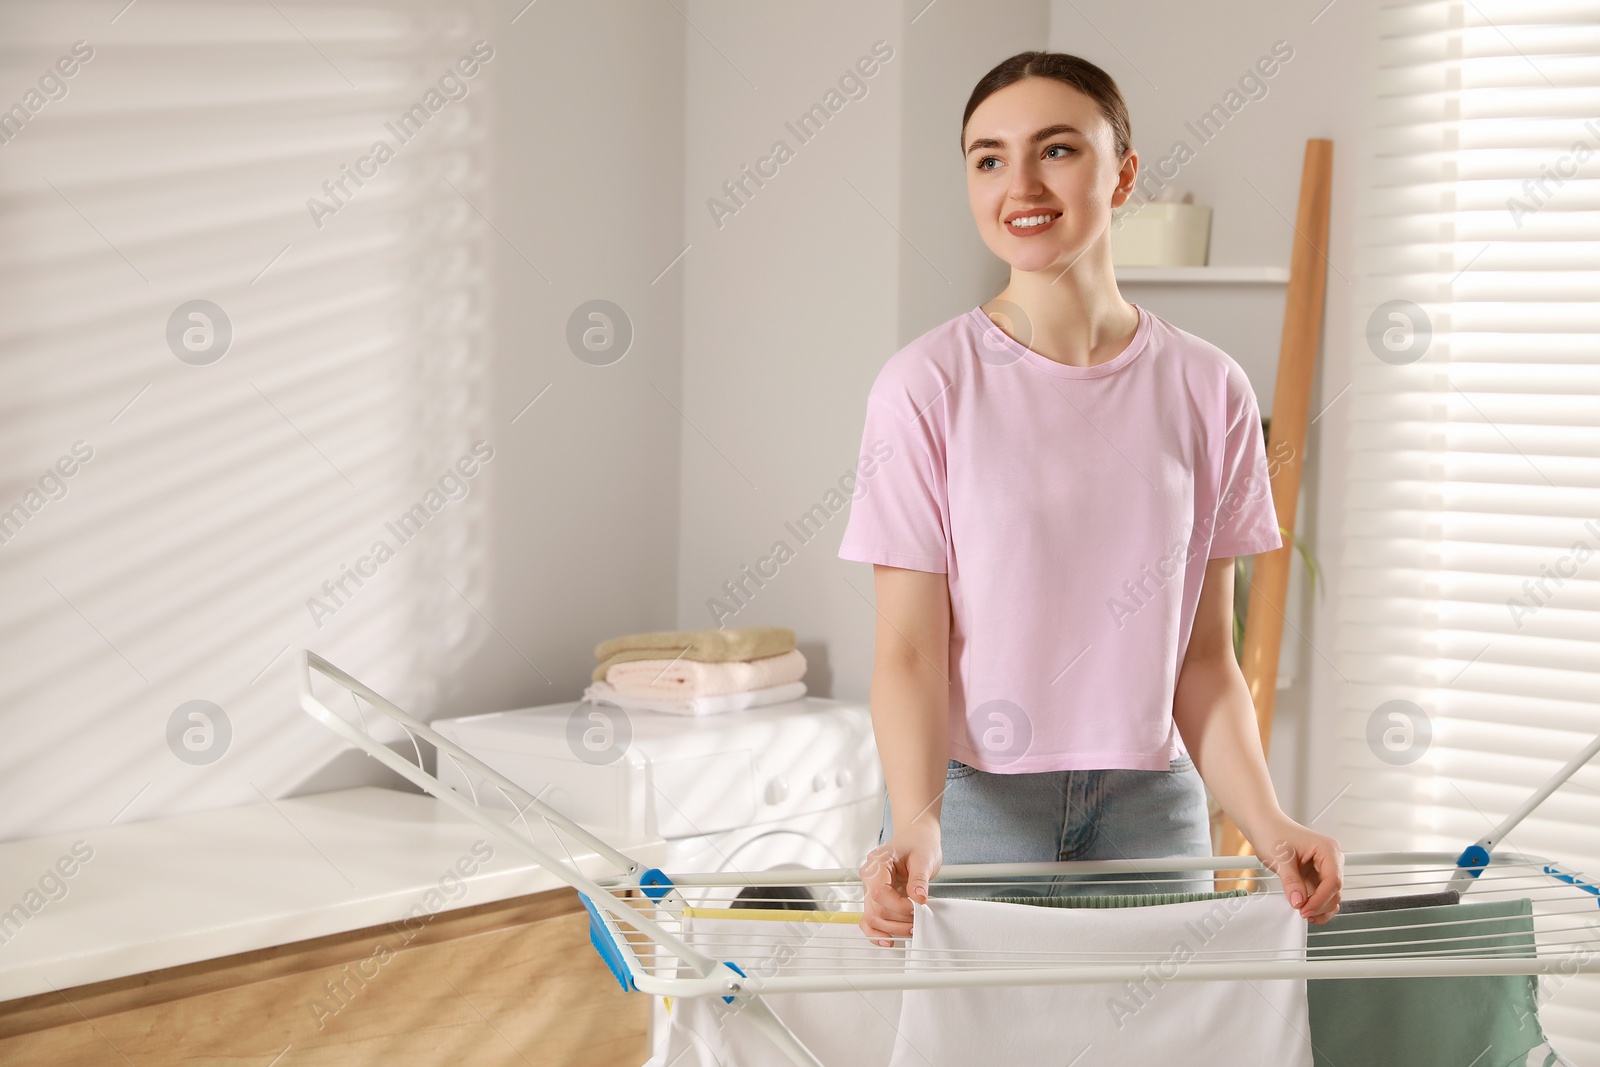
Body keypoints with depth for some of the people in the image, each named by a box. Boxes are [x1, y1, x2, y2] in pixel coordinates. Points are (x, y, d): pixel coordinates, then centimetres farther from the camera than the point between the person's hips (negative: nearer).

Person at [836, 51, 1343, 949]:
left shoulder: (1209, 390, 1)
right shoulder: (927, 386, -7)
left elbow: (1205, 656, 4)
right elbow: (909, 649, -10)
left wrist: (1268, 824, -11)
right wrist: (916, 826, -27)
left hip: (1150, 806, 2)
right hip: (974, 805, -2)